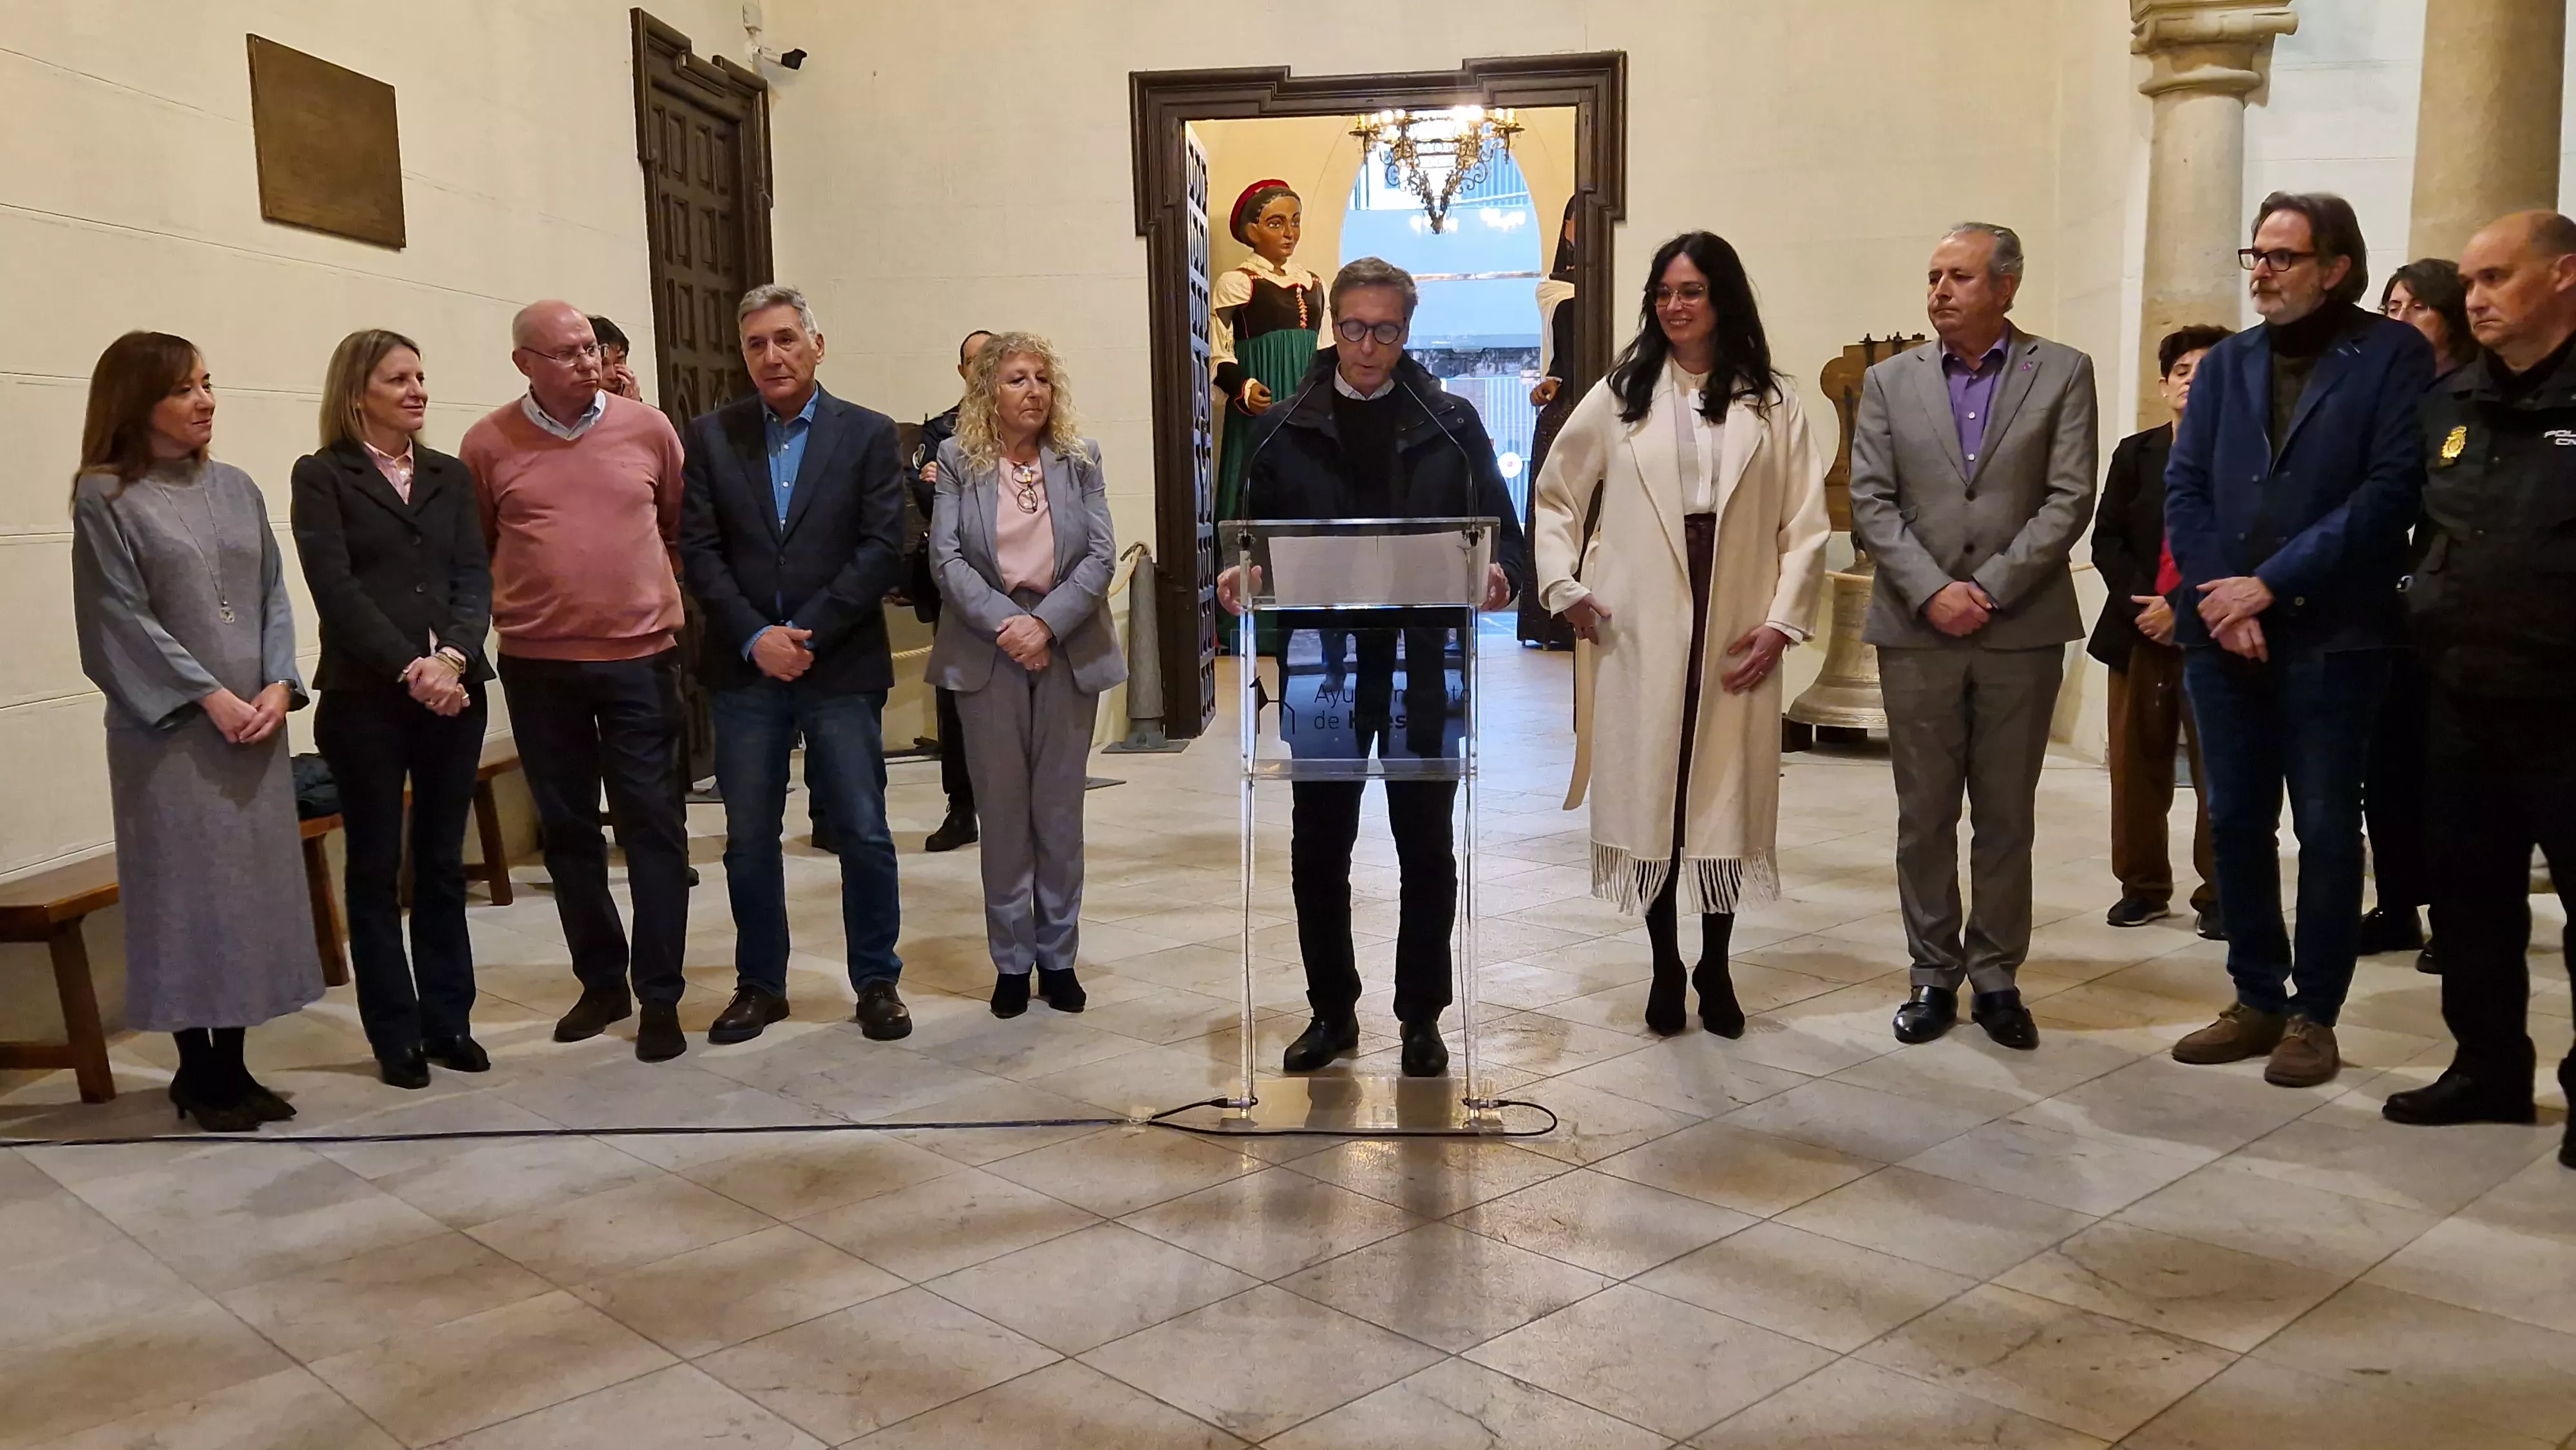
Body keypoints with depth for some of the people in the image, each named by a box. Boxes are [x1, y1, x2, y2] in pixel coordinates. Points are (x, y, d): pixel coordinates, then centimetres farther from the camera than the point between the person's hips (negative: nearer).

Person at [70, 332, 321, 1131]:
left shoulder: (236, 488, 11)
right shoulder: (106, 498, -4)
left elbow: (273, 595, 9)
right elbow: (121, 619, -10)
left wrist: (279, 684, -6)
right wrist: (209, 697, -15)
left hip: (255, 724, 5)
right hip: (168, 730, -5)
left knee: (254, 885, 7)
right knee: (189, 889, -1)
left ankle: (232, 1063, 17)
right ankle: (196, 1070, 11)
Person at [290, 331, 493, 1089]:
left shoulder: (450, 474, 13)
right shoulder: (322, 475, 0)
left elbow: (474, 577, 3)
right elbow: (335, 587, -9)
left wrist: (453, 658, -14)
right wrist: (411, 670, -17)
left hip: (455, 690, 4)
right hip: (366, 698, -4)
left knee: (442, 863, 9)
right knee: (376, 868, 4)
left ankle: (447, 1019, 18)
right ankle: (396, 1033, 12)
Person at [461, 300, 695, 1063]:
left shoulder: (647, 427, 0)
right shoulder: (488, 443, -1)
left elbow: (684, 526, 10)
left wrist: (686, 605, 10)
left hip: (639, 657, -1)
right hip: (538, 665, 1)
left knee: (653, 825, 0)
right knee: (567, 828, 10)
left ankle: (660, 997, 9)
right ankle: (601, 982, 25)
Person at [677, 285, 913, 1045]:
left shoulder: (868, 434, 2)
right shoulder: (710, 435, 7)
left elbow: (883, 548, -5)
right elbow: (699, 550, 1)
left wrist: (807, 633, -12)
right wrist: (757, 636, -11)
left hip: (843, 665, -1)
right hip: (744, 667, 2)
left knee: (864, 832, 2)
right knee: (749, 838, 8)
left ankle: (877, 981, 17)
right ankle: (760, 984, 22)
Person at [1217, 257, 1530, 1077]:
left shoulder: (1451, 424, 3)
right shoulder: (1286, 429, 6)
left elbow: (1501, 532, 2)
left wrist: (1499, 573, -20)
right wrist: (1239, 576, -15)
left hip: (1423, 665, -1)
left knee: (1425, 844, 8)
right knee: (1317, 846, 7)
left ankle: (1421, 1016, 21)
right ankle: (1332, 1010, 23)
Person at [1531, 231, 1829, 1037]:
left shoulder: (1770, 405, 7)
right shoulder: (1619, 395, 8)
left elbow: (1805, 524, 3)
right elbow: (1556, 495, 13)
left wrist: (1783, 619, -6)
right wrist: (1564, 585, 1)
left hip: (1738, 635, 0)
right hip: (1640, 631, 0)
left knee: (1728, 796, 4)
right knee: (1648, 794, 2)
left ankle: (1715, 969, 17)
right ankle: (1665, 969, 13)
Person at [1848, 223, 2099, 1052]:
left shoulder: (2062, 375, 4)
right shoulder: (1890, 381, 8)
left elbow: (2070, 500, -4)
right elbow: (1870, 502, 1)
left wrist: (1990, 588, -12)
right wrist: (1933, 592, -11)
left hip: (2022, 630, -1)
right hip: (1916, 630, 1)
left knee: (2007, 815, 6)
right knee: (1924, 813, 6)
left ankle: (1996, 976, 16)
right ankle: (1934, 975, 17)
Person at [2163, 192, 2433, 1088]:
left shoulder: (2393, 357, -1)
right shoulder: (2227, 365, 13)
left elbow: (2390, 489, -11)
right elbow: (2184, 487, 5)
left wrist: (2273, 583, -15)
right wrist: (2217, 595, -10)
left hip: (2332, 634, -4)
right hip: (2222, 630, 5)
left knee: (2326, 827, 3)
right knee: (2236, 821, 9)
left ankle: (2314, 1015, 13)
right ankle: (2257, 999, 21)